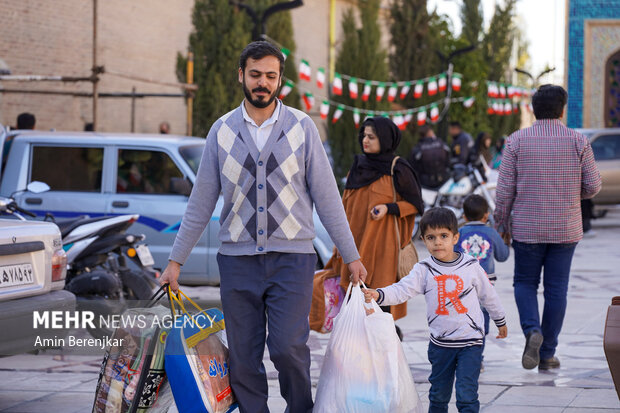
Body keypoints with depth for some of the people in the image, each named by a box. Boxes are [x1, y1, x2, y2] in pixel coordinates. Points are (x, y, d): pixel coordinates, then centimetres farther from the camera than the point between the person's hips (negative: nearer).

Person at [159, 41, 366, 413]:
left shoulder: (302, 127, 2)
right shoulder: (222, 131, 6)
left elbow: (327, 196, 4)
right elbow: (201, 203, 11)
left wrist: (352, 257, 3)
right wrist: (176, 260, 10)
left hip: (291, 258, -2)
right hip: (237, 259, 2)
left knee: (288, 347, -16)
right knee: (243, 359, 2)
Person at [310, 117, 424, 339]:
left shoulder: (397, 169, -6)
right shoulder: (358, 166, 11)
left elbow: (415, 204, -1)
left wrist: (389, 208, -16)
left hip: (382, 243, -6)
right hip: (356, 241, 6)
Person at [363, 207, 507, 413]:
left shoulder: (471, 266, -3)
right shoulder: (424, 270, -4)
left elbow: (488, 295, 11)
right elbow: (402, 290, -16)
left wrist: (500, 321, 23)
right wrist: (377, 295, -35)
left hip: (470, 342, -2)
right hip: (440, 343, 2)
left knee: (467, 395, -8)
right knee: (439, 394, 14)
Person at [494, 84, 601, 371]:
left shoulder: (516, 141, -4)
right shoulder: (578, 142, -3)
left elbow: (504, 189, -4)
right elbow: (593, 186, -1)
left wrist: (502, 224, 7)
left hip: (527, 228, 0)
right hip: (566, 229, 0)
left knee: (525, 282, 14)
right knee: (556, 289, 8)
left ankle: (532, 330, -12)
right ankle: (547, 355, 10)